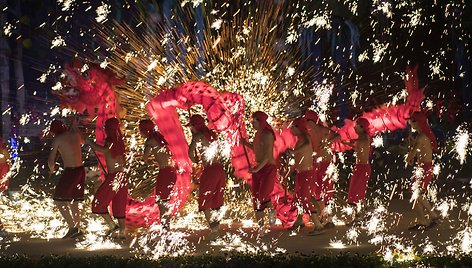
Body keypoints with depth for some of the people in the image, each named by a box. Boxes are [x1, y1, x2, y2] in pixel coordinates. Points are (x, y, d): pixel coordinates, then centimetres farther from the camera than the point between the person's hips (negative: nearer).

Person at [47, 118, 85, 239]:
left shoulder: (58, 139, -7)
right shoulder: (76, 135, 9)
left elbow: (51, 160, -6)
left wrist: (52, 169, 15)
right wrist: (74, 126, 39)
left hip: (70, 172, -7)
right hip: (81, 170, 7)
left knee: (59, 200, -1)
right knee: (73, 202, 17)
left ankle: (72, 227, -10)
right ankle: (77, 228, 18)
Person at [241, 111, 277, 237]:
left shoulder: (267, 135, -14)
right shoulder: (257, 134, 11)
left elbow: (268, 155, -20)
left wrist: (257, 169, -24)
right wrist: (246, 143, 11)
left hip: (268, 168, -8)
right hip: (257, 169, 8)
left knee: (263, 196, -14)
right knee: (256, 199, 4)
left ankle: (271, 210, 20)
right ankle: (261, 229, 10)